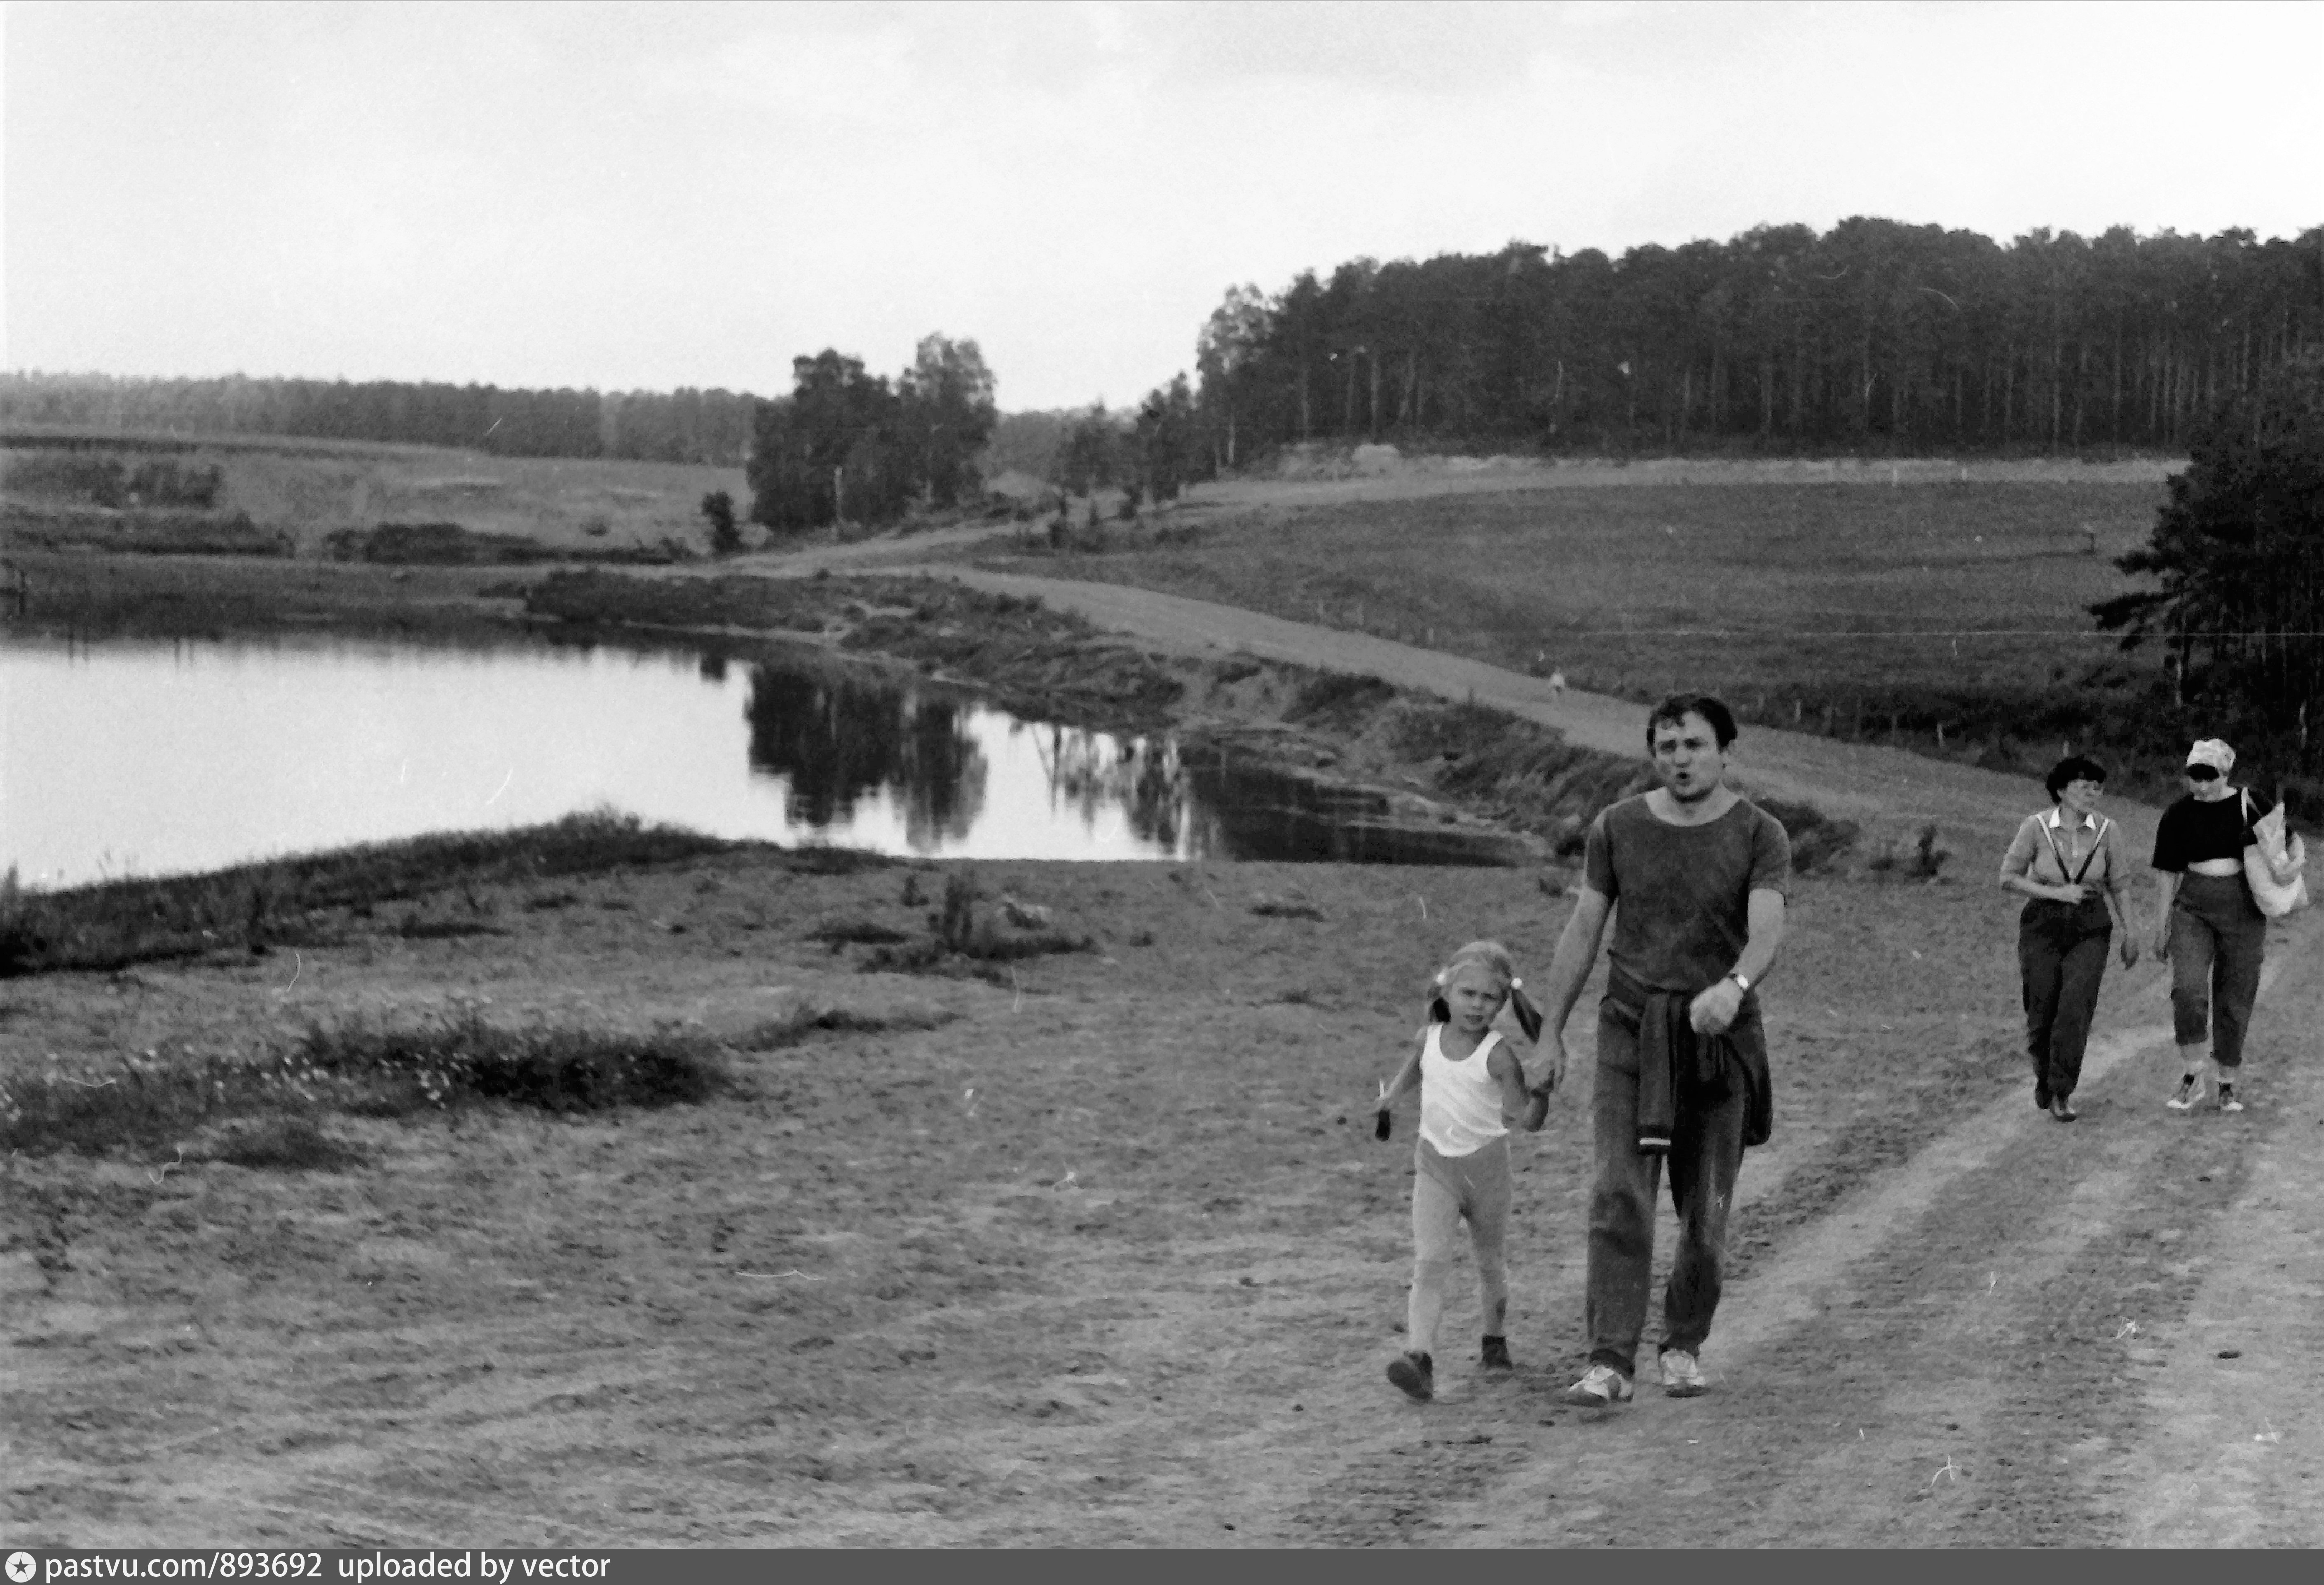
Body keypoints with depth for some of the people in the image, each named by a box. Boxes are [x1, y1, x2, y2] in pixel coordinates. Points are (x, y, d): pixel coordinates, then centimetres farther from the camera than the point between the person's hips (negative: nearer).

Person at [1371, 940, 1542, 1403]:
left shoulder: (1498, 1056, -15)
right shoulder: (1429, 1039, -2)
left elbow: (1529, 1118, -19)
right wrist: (1386, 1100, 21)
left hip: (1486, 1161, -1)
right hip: (1435, 1162, 2)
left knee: (1490, 1260, 16)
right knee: (1430, 1261, -14)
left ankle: (1496, 1341, 41)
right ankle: (1419, 1357, -25)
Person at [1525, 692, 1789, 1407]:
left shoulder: (1760, 836, -5)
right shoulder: (1618, 828, 2)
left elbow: (1767, 930, -19)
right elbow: (1582, 932, 6)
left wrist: (1734, 987, -41)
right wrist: (1551, 1034, 4)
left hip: (1721, 1035, 0)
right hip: (1631, 1027, 1)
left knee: (1705, 1212, 6)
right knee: (1619, 1195, -13)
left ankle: (1684, 1345, 28)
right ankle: (1611, 1362, -16)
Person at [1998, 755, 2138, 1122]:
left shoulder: (2106, 830, -5)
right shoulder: (2036, 826, -10)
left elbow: (2118, 884, 7)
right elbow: (2009, 878, -5)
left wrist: (2130, 933, 8)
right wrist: (2057, 893, -17)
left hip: (2090, 929, 0)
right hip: (2043, 925, 0)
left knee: (2076, 1009, -18)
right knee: (2043, 1013, 4)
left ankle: (2061, 1094, -6)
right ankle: (2045, 1073, 36)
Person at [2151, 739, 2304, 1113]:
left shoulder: (2251, 804, -3)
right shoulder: (2177, 816, 0)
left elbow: (2292, 846, 3)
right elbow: (2166, 874, 4)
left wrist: (2294, 864, -21)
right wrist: (2160, 930, 5)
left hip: (2243, 914, 0)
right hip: (2193, 912, 0)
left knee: (2235, 1000, 5)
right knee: (2188, 989, -20)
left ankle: (2228, 1086, 20)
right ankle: (2192, 1077, -5)